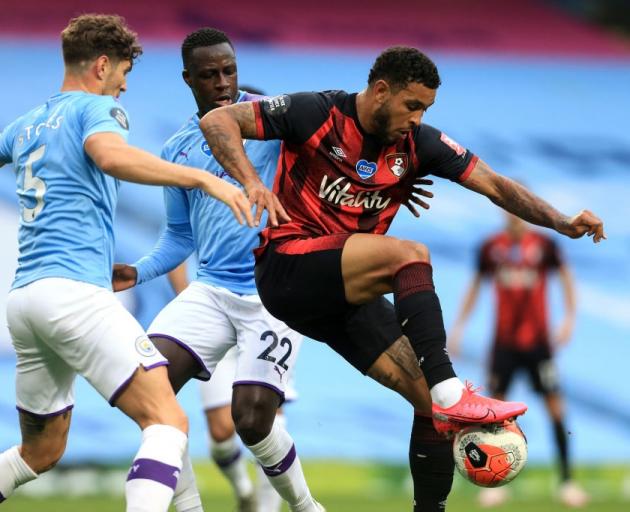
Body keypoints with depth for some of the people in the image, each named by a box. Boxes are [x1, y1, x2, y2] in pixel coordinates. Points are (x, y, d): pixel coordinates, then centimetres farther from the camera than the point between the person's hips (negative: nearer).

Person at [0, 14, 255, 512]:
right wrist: (203, 178, -26)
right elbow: (111, 155, -22)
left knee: (41, 451, 22)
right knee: (168, 421, -16)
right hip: (76, 291, -9)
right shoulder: (96, 108, 0)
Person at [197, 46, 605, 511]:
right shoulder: (317, 115, -11)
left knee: (431, 401, -4)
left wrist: (564, 224, -8)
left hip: (346, 292, 7)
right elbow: (218, 121, -11)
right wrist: (251, 182, -27)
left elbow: (494, 185, 4)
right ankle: (450, 394, -37)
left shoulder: (418, 143, 4)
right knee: (411, 255, -31)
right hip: (289, 266, -7)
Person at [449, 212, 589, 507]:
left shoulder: (544, 245, -4)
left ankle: (566, 480, 2)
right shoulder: (491, 247, 2)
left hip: (538, 340, -2)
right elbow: (476, 285, 13)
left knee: (554, 404, -4)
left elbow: (565, 277, 3)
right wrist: (459, 326, 10)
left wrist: (569, 319, -9)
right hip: (504, 341, 2)